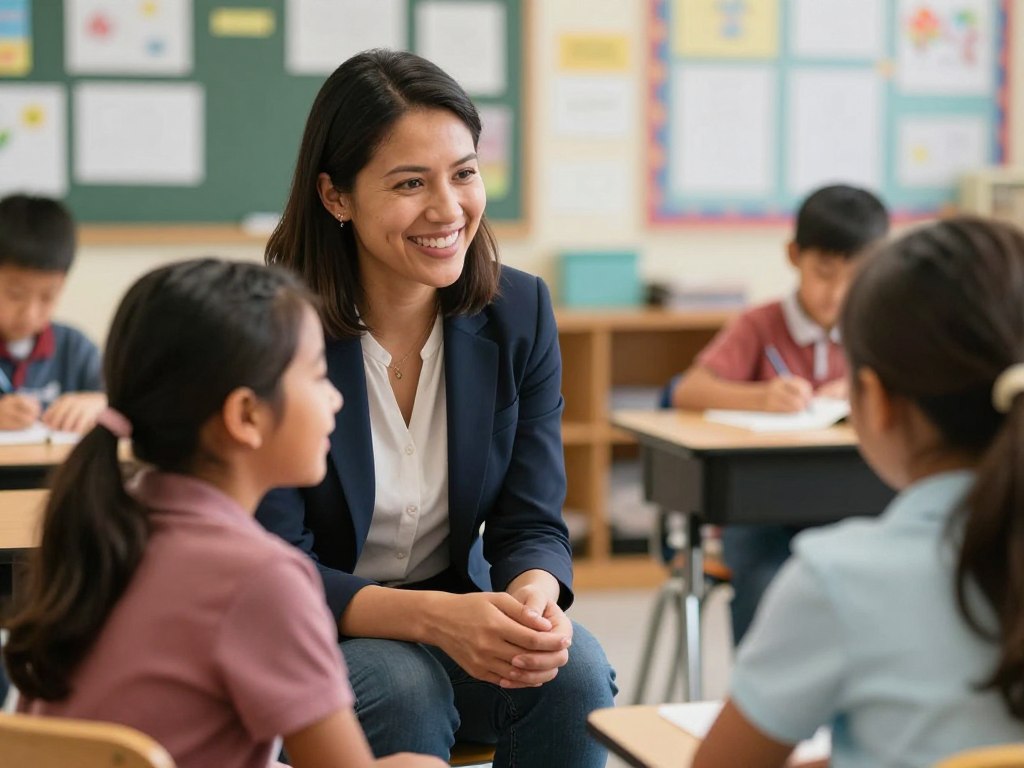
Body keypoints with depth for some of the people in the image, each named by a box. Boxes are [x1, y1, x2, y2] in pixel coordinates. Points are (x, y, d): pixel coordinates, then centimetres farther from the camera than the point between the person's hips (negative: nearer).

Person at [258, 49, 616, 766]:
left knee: (576, 670, -25)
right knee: (404, 689, -35)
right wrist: (431, 616, -36)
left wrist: (534, 595, -30)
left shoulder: (520, 311, -4)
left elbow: (532, 523, -4)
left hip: (457, 611, 4)